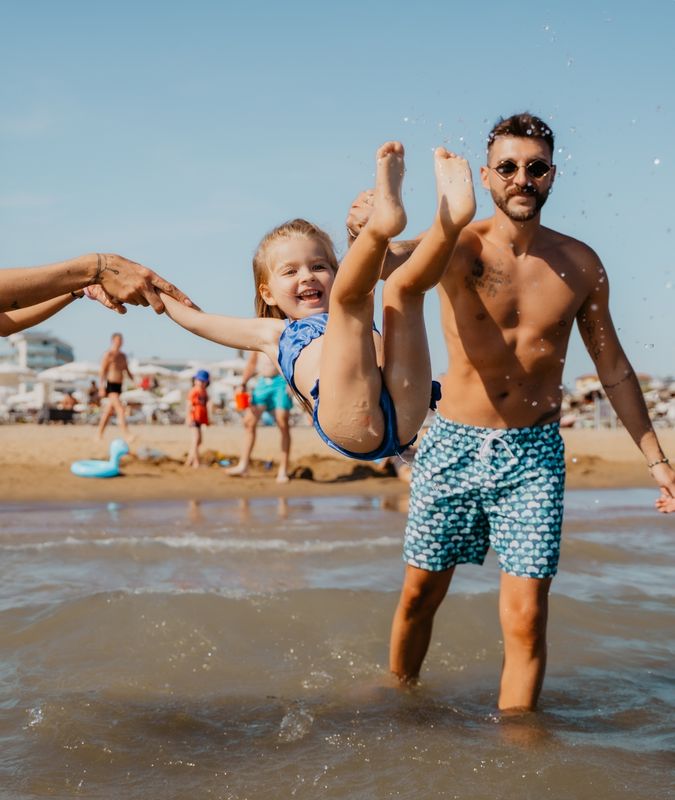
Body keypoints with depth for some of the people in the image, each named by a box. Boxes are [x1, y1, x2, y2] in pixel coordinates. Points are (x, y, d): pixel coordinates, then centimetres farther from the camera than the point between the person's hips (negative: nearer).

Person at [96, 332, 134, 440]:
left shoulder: (122, 356, 16)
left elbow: (127, 371, 21)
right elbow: (101, 371, -10)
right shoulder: (108, 354, -7)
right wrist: (101, 388, -17)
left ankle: (99, 435, 22)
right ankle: (126, 435, -26)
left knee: (108, 412, 13)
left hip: (119, 386, 8)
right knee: (120, 409, -19)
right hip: (110, 385, -8)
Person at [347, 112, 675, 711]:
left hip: (535, 457, 1)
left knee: (526, 617, -6)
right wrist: (367, 234, -49)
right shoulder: (460, 248, -6)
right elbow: (390, 263, -25)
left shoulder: (580, 264, 1)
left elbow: (613, 367, 11)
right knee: (420, 594, 11)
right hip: (454, 446, 0)